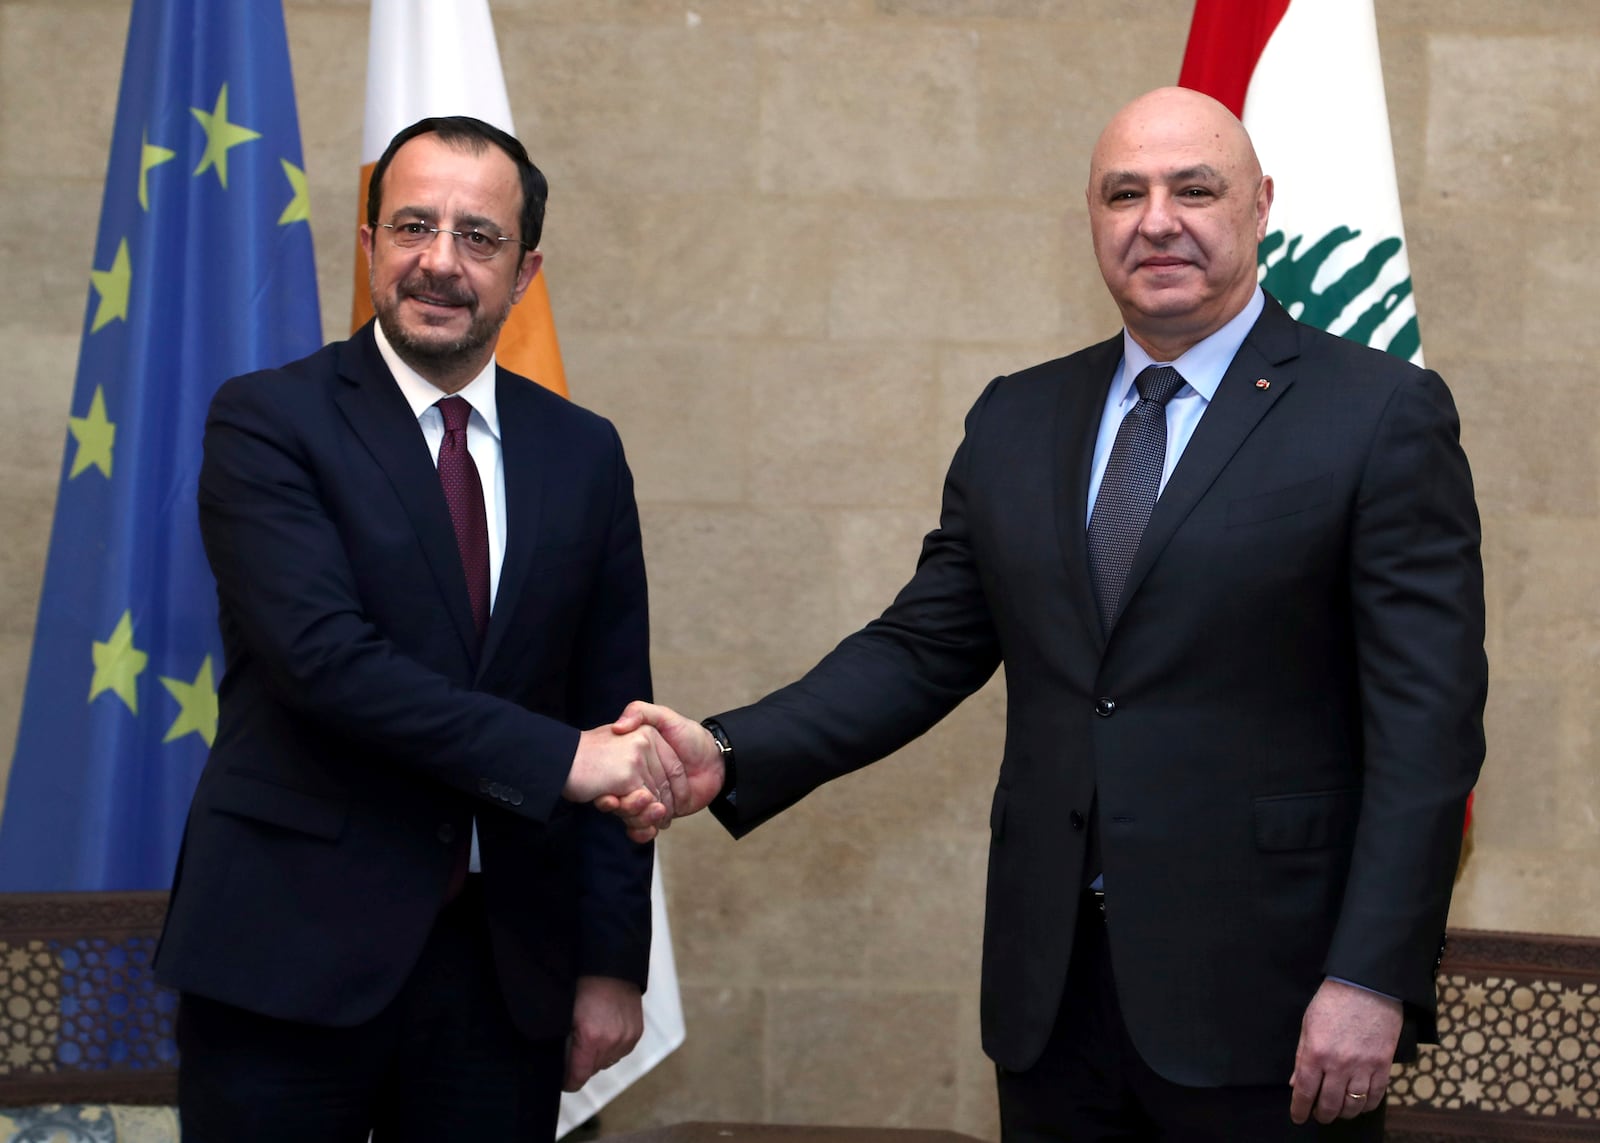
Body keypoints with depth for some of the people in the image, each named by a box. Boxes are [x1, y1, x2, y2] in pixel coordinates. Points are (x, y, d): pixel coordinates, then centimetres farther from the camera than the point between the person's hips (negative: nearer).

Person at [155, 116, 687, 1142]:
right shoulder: (268, 422, -4)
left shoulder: (582, 453, 9)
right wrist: (553, 758, -21)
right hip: (291, 959, -3)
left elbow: (612, 718, 9)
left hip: (506, 968, 4)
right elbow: (324, 654, -18)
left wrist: (613, 961, 5)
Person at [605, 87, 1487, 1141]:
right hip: (1052, 990, 4)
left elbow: (1427, 717, -8)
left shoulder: (1384, 414, -4)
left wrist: (1373, 980, -15)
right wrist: (729, 756, -5)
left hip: (1262, 1001, -4)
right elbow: (922, 649, 10)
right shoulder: (1016, 421, 12)